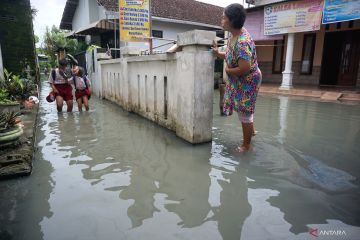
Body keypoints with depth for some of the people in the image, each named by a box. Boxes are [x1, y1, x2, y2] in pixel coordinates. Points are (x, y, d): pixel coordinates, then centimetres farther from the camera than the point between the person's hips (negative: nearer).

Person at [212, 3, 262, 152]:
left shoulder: (243, 42, -31)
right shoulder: (234, 35, -1)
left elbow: (243, 69, -35)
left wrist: (228, 70, -18)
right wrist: (217, 53, -4)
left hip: (248, 81, -10)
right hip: (238, 80, 10)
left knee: (244, 113, 3)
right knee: (243, 109, 24)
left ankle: (246, 145, 22)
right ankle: (251, 130, 48)